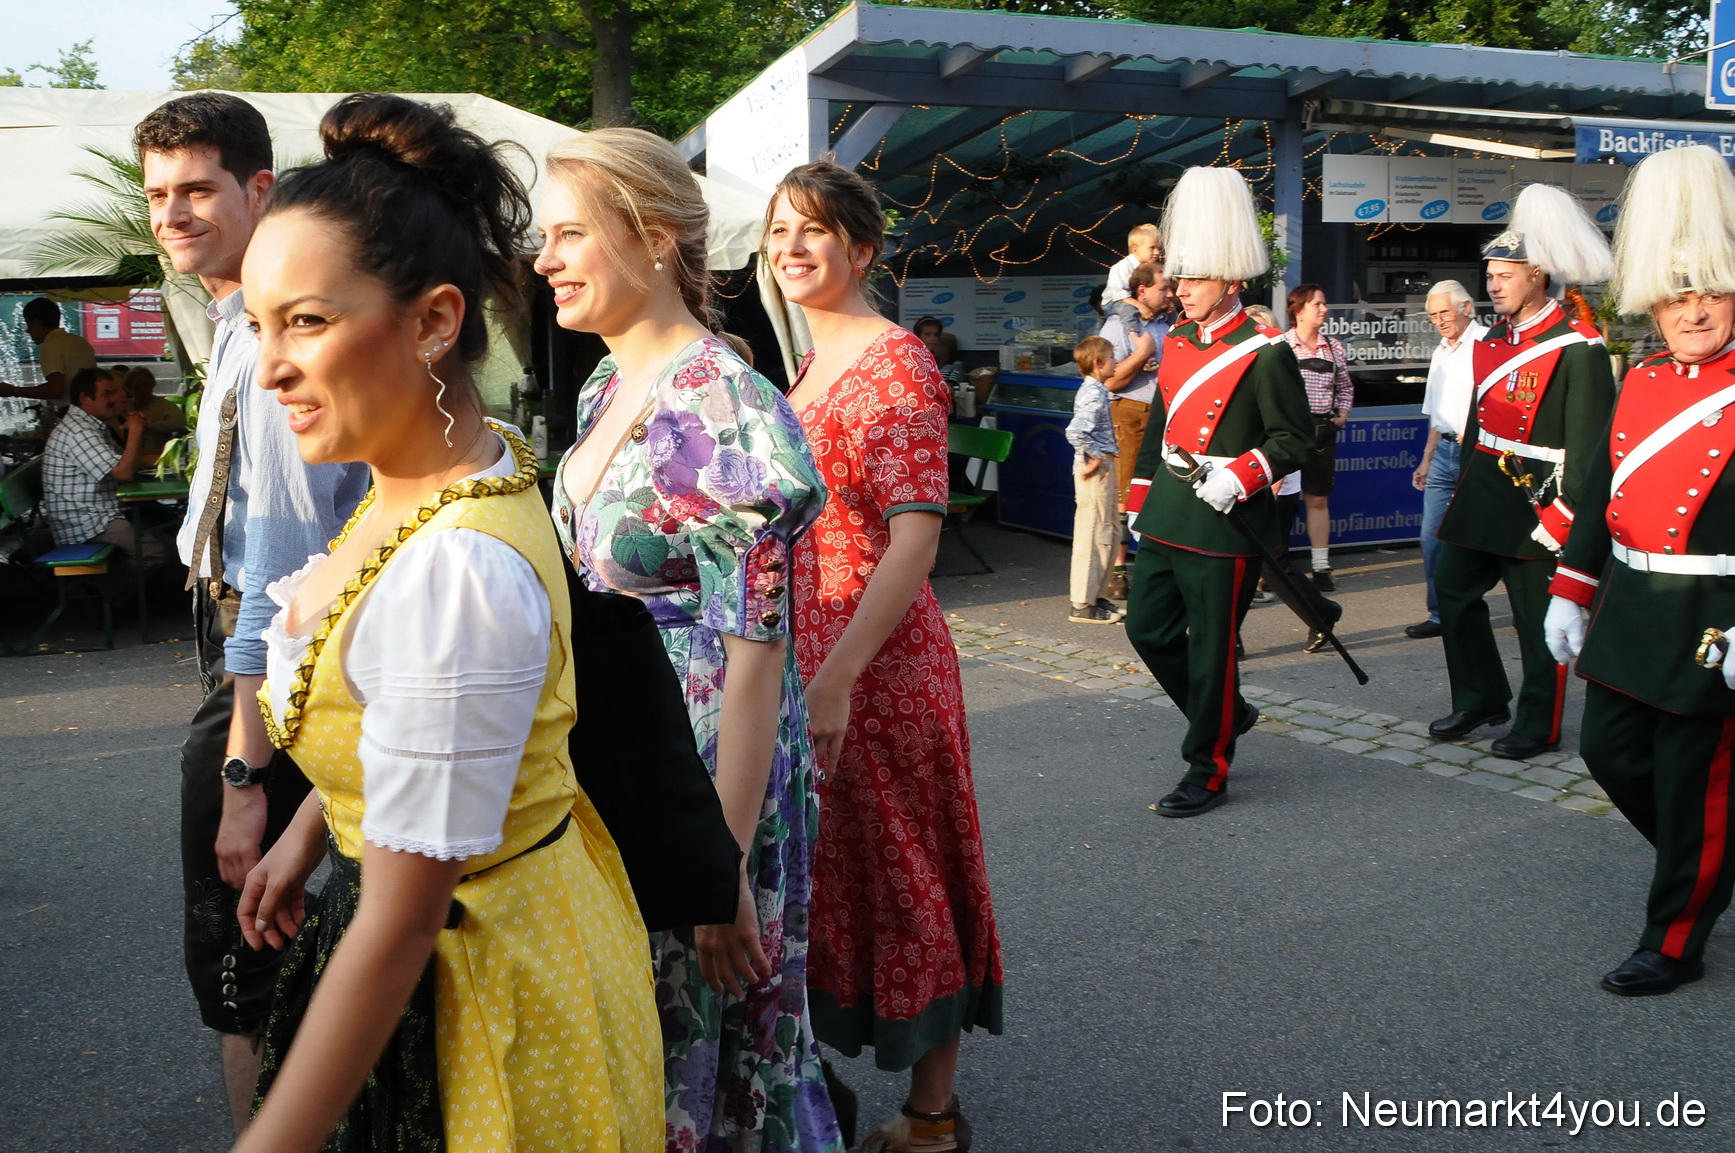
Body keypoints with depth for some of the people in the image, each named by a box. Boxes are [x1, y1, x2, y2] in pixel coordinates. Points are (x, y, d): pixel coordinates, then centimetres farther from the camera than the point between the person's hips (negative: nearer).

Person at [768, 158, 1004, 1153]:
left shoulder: (893, 362, -13)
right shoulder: (809, 367, 14)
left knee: (899, 877, 5)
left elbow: (916, 539, -22)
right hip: (805, 658, 8)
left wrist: (836, 679, -28)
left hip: (876, 662, -8)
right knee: (819, 871, 18)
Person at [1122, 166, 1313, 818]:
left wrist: (1238, 477, -24)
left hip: (1223, 522, -8)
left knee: (1211, 649, 1)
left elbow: (1293, 440, -10)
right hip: (1166, 518, 8)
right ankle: (1227, 714, 35)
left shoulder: (1264, 353, -11)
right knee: (1148, 628, 13)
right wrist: (1141, 499, 19)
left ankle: (1207, 772, 16)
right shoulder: (1178, 340, 11)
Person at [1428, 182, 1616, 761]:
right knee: (1452, 589, 10)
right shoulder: (1492, 341, 11)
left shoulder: (1578, 348, -13)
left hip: (1538, 499, -8)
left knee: (1537, 617, 2)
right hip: (1483, 494, 8)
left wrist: (1563, 515, -18)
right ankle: (1482, 699, 25)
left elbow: (1589, 445, -15)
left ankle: (1539, 726, 16)